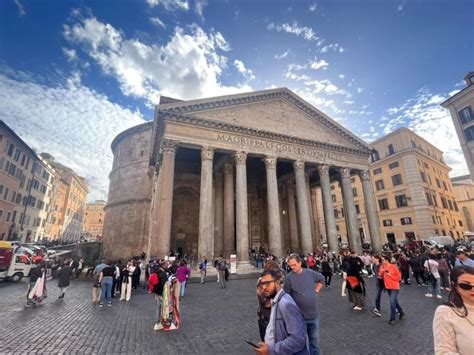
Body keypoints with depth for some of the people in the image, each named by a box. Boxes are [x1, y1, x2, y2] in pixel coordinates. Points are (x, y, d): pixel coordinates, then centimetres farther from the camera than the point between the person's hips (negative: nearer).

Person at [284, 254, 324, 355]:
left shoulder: (310, 272, -6)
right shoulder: (289, 277, -18)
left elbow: (321, 279, 14)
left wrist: (316, 291, 6)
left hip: (314, 315, 4)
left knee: (314, 341, 21)